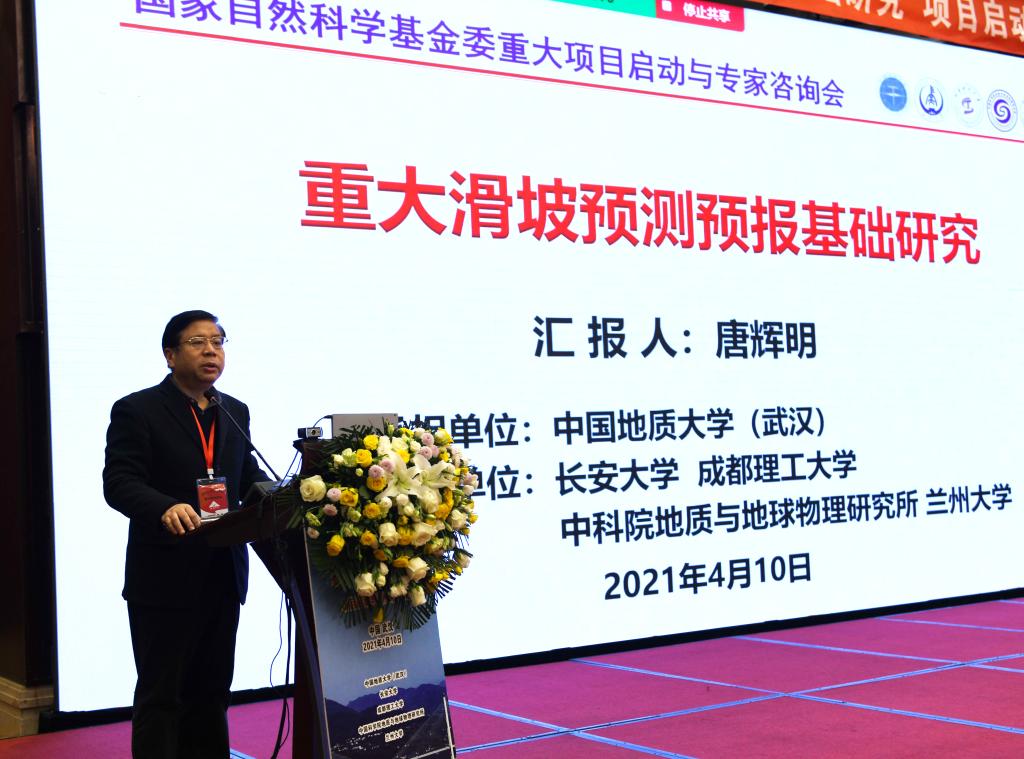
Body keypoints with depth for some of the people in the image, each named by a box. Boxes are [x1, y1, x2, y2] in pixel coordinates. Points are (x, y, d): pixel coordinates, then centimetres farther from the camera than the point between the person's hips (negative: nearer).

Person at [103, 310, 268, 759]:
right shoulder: (136, 411, -7)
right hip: (164, 576, -6)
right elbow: (118, 483, -16)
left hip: (222, 574, 6)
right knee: (160, 694, 2)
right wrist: (167, 508, -34)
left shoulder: (235, 413, 12)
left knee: (211, 691, 14)